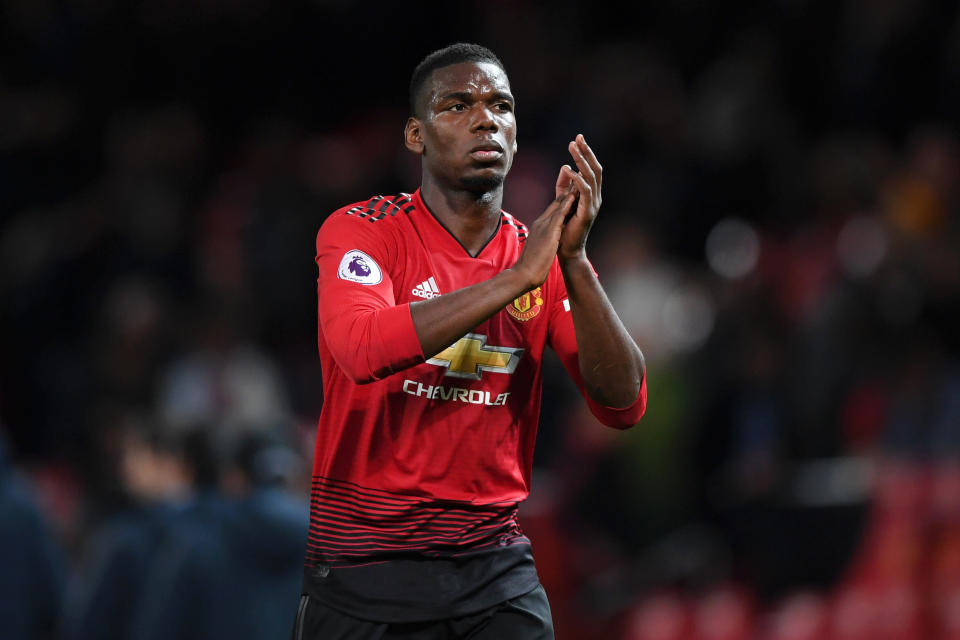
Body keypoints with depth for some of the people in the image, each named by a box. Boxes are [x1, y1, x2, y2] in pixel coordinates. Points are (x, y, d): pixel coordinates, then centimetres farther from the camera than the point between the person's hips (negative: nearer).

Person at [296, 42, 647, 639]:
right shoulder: (361, 230, -4)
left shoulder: (542, 254, 6)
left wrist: (574, 263, -16)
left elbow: (624, 404, -5)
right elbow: (363, 350, -25)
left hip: (497, 568, 3)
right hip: (363, 572, -3)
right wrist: (518, 276, -24)